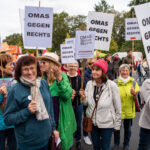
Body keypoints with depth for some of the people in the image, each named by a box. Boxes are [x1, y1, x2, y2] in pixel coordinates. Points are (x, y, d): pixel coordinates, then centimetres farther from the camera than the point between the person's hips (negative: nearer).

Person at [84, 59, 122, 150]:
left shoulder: (112, 85, -17)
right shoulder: (89, 84, -6)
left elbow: (118, 107, -9)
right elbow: (86, 103, 4)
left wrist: (117, 124, -4)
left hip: (107, 123, -3)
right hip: (92, 122, 4)